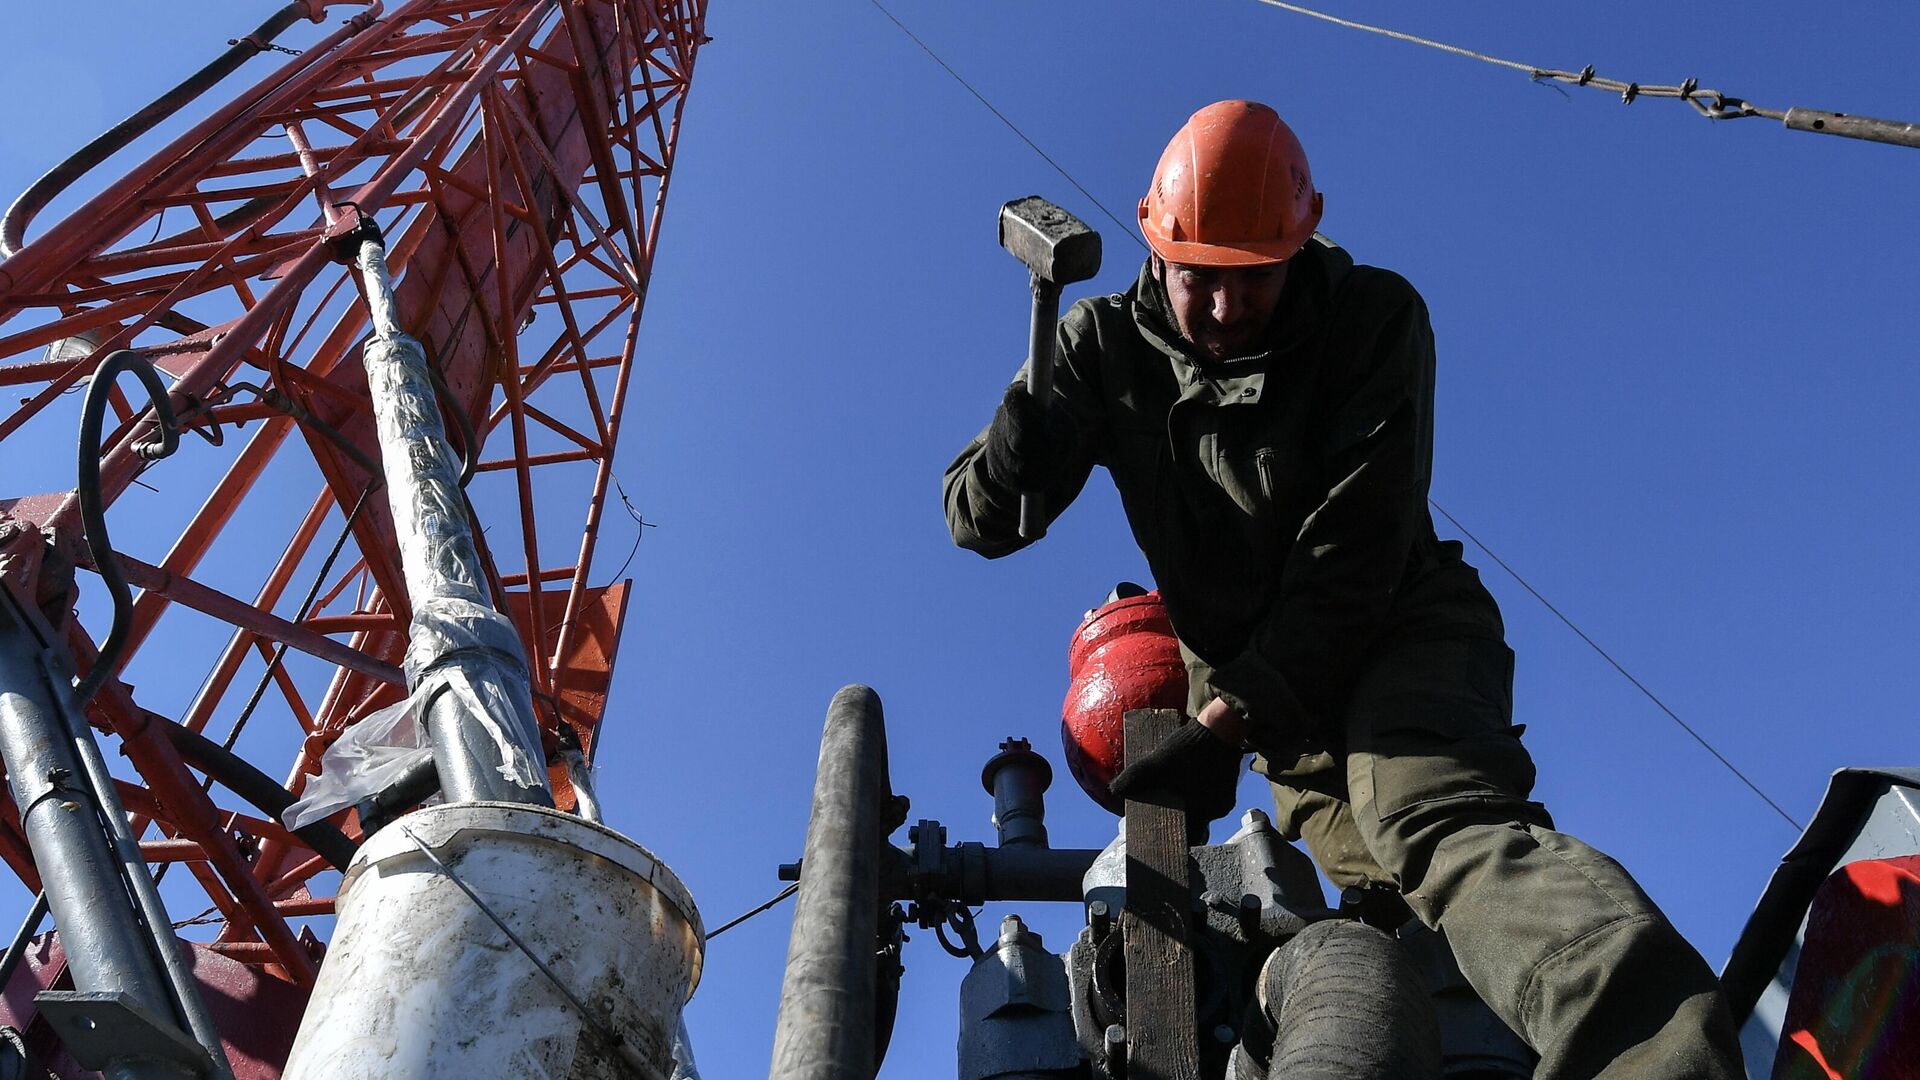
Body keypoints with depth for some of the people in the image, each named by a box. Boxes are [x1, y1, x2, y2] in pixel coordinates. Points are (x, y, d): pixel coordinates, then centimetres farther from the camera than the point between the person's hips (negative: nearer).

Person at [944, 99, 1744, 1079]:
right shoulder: (1107, 346, -5)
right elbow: (978, 521, -6)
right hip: (1253, 673, 6)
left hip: (1398, 626, -6)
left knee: (1434, 817, -33)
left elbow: (1351, 558, -19)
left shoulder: (1374, 318, -13)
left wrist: (1230, 722, -24)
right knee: (1392, 892, -3)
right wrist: (1013, 460, -31)